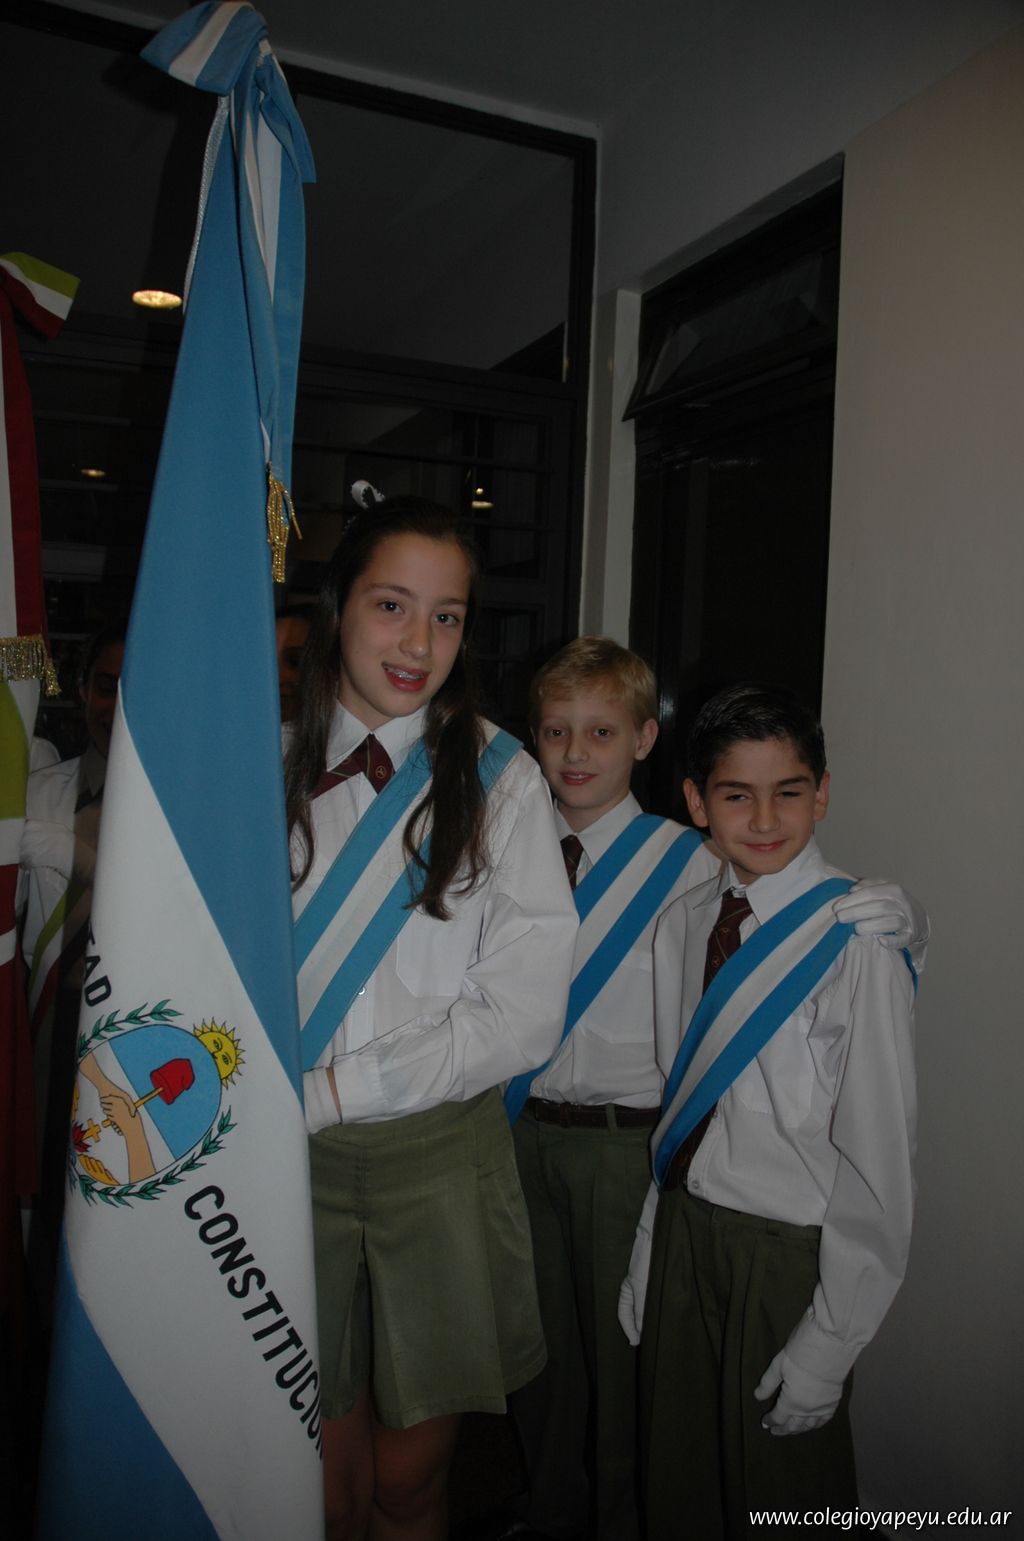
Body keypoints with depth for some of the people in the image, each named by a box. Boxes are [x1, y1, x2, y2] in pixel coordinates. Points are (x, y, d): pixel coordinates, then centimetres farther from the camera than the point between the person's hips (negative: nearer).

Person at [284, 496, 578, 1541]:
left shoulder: (499, 777, -4)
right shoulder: (268, 766, 1)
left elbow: (524, 1012, -9)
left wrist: (332, 1088, -12)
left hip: (441, 1150, -1)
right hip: (291, 1156, 1)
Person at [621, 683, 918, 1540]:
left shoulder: (858, 943, -21)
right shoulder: (681, 924, -1)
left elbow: (878, 1160, -18)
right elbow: (678, 1107, 5)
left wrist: (828, 1346, -13)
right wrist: (647, 1265, 7)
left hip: (791, 1251, -5)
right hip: (684, 1229, 5)